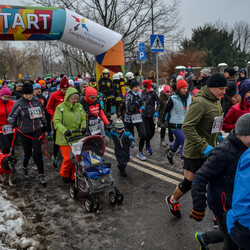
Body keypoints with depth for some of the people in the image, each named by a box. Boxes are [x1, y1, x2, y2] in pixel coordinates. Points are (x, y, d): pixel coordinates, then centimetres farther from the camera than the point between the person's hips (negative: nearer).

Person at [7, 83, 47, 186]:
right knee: (28, 153, 7)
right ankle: (24, 168, 38)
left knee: (37, 152, -4)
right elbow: (11, 116, -2)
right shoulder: (19, 103, -9)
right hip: (24, 132, -2)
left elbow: (42, 113, 18)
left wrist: (44, 124, 23)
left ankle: (41, 175, 4)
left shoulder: (37, 101, 3)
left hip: (37, 130, 2)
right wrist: (13, 123, -14)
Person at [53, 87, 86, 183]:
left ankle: (72, 175, 27)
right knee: (68, 158, -5)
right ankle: (64, 174, 23)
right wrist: (64, 130, -29)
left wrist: (84, 127, -10)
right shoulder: (61, 107, -7)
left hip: (77, 137, 4)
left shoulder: (79, 106, 8)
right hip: (65, 138, -4)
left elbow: (83, 119, 12)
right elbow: (57, 122, -12)